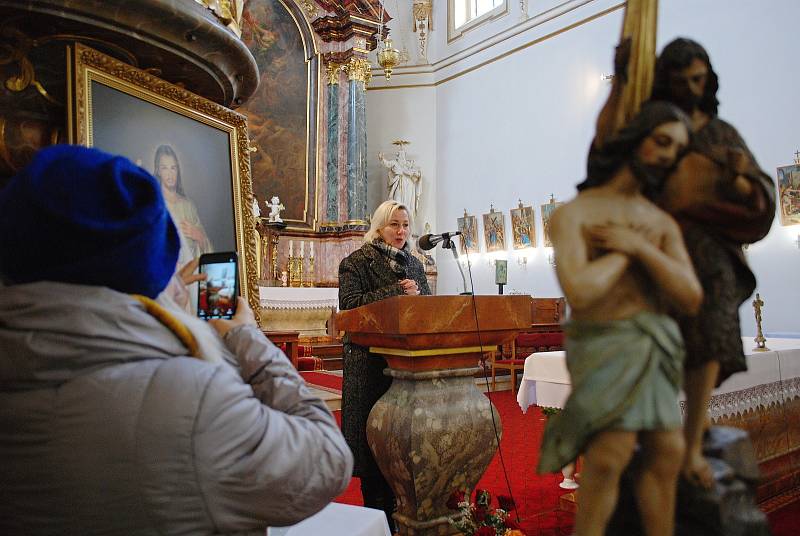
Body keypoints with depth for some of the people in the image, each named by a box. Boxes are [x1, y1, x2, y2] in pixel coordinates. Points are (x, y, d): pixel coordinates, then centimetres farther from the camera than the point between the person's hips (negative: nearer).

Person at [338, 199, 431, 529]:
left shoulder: (413, 264, 17)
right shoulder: (357, 262, -1)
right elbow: (350, 304, -14)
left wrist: (416, 294, -6)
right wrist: (397, 292, -15)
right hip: (372, 360, -5)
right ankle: (378, 511, 12)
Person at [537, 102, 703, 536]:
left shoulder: (664, 224, 10)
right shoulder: (573, 213, -8)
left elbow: (691, 299, -2)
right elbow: (578, 292, -24)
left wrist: (640, 248, -14)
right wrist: (624, 253, -9)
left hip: (654, 345, 6)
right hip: (605, 344, -6)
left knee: (667, 453, 5)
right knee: (612, 453, -19)